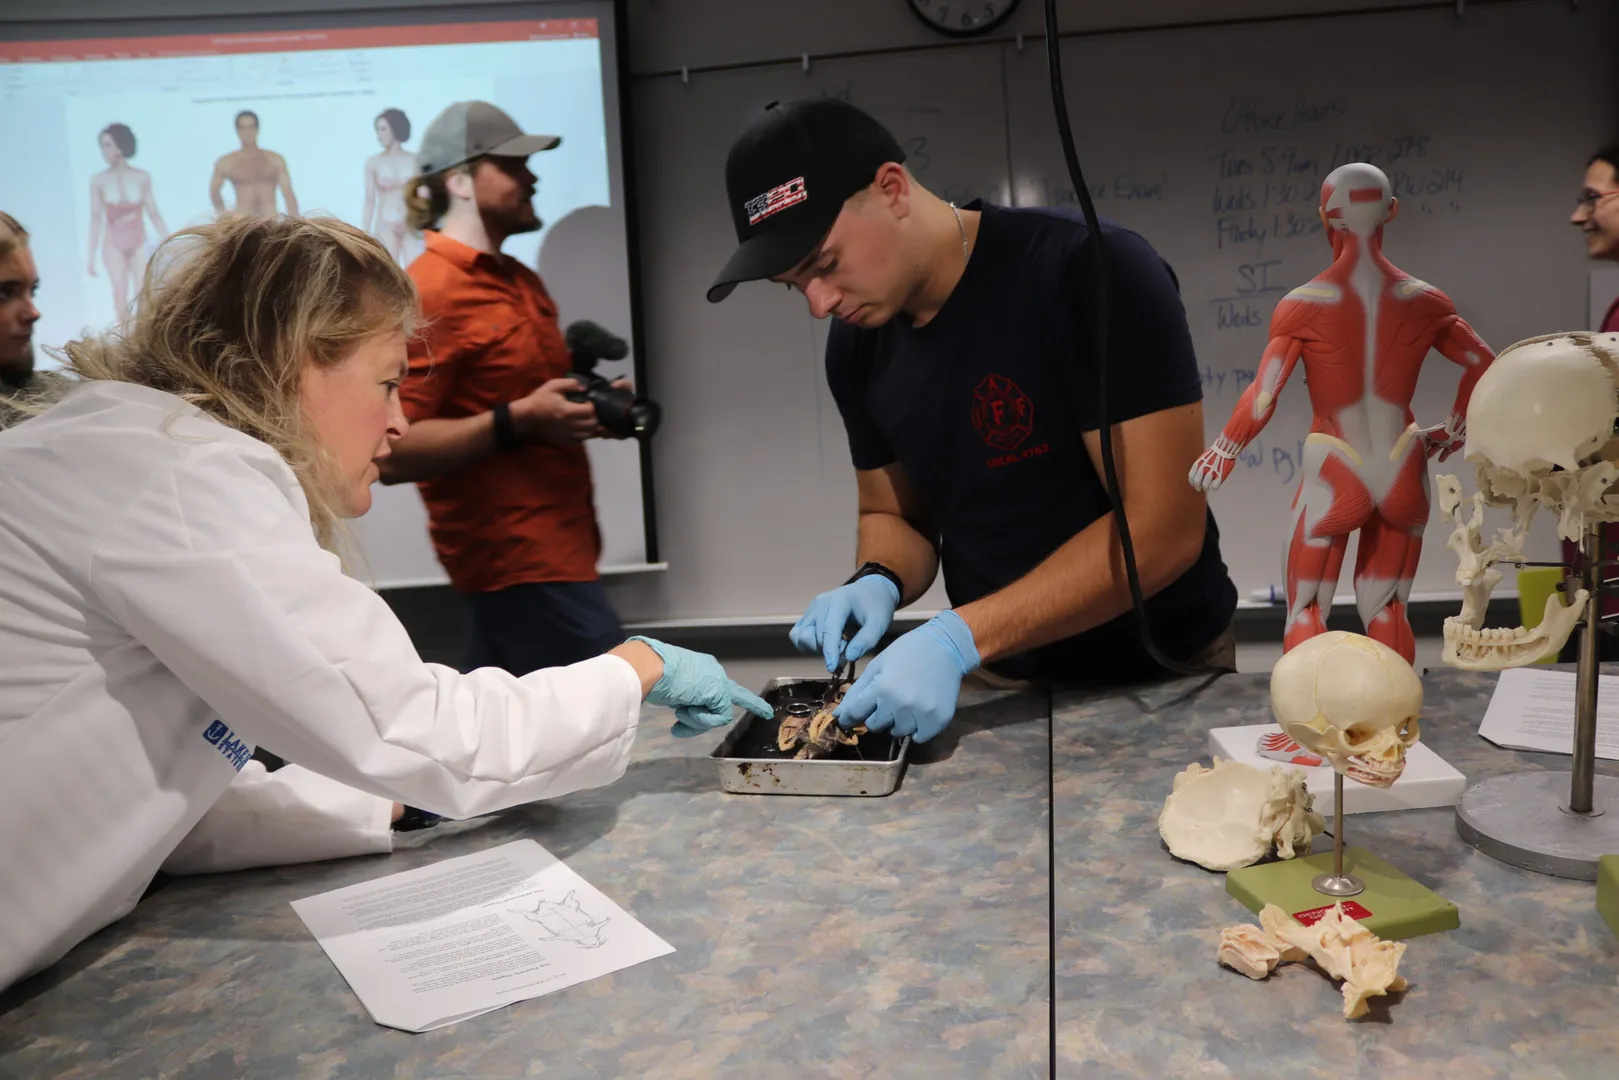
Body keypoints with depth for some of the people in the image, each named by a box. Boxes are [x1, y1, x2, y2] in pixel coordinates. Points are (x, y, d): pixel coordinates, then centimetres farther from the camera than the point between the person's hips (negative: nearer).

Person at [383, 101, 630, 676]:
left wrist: (589, 401, 8)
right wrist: (516, 422, -27)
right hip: (515, 552, -9)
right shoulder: (428, 293, -14)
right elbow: (392, 450, -20)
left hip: (548, 539, 9)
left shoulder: (521, 280, 15)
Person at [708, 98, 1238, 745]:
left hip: (1162, 679, -4)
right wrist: (878, 583, -11)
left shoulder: (1093, 273, -18)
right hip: (1001, 681, 4)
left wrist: (959, 638, -26)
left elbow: (1164, 530, -21)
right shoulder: (856, 343, 0)